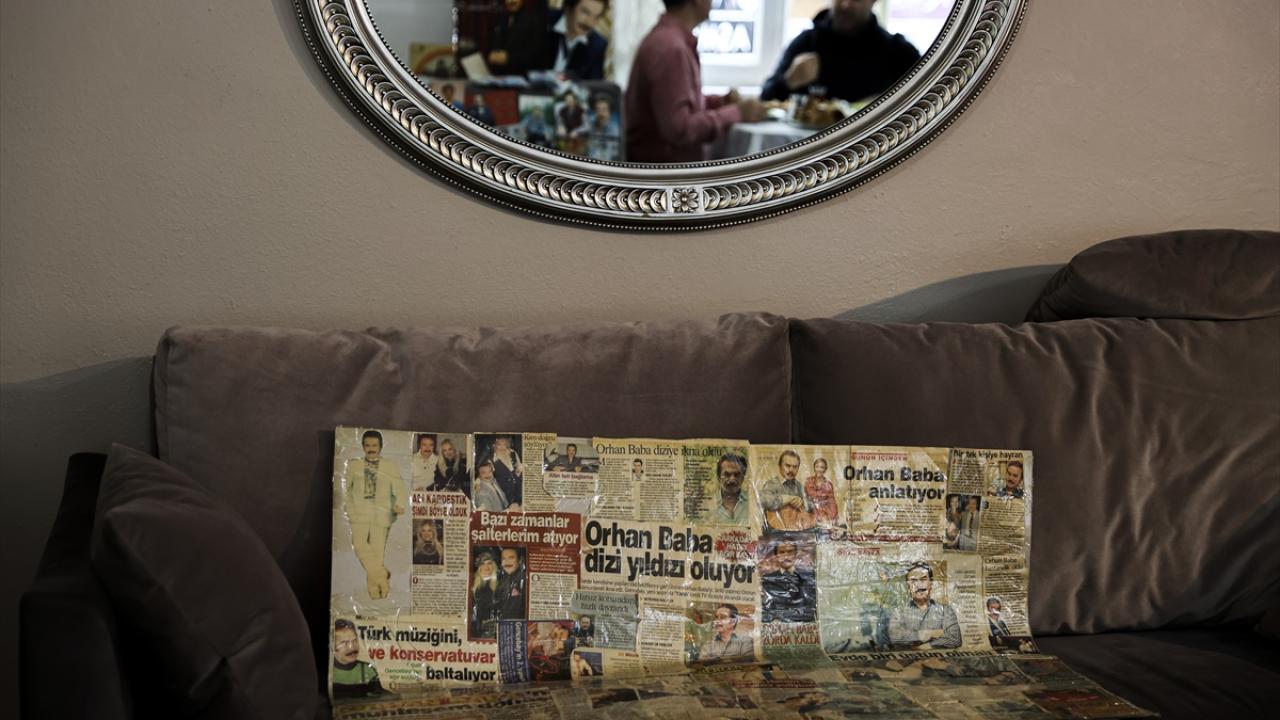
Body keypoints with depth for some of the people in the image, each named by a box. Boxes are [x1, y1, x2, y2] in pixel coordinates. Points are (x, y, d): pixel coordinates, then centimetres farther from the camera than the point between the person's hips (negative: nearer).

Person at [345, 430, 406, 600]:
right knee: (360, 545, -22)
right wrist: (350, 510, 2)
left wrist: (400, 505, -18)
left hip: (382, 515, -1)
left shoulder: (391, 467, 9)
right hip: (360, 514, 1)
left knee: (378, 550, -4)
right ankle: (381, 574, -13)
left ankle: (376, 594, 4)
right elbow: (347, 489, 16)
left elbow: (400, 490, 2)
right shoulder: (354, 466, 14)